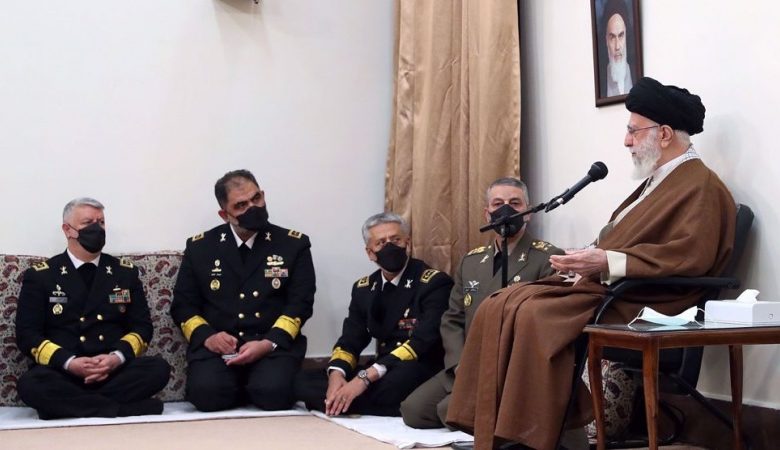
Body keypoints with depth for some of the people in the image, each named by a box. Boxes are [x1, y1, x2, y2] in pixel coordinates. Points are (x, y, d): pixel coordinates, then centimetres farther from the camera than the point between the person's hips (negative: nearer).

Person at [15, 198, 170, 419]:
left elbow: (142, 326, 11)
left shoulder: (125, 272, 16)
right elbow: (27, 334, 1)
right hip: (62, 371, -2)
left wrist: (117, 357, -11)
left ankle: (66, 405, -22)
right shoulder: (40, 275, 9)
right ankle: (124, 409, -29)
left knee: (158, 369, -28)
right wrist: (68, 362, -16)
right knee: (30, 384, -34)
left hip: (115, 370, 2)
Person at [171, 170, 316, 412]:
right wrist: (206, 336, -11)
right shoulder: (200, 247, 11)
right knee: (206, 392, -30)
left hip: (275, 345, -1)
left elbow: (299, 304, 0)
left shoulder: (294, 244, 7)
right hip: (217, 346, 1)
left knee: (273, 392, -32)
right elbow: (183, 305, 10)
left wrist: (268, 343, -16)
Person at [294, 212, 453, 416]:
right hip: (380, 374, 6)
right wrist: (337, 374, -16)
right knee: (304, 382, -9)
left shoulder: (435, 283, -9)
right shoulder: (364, 288, 12)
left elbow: (422, 343, -20)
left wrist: (365, 377, -28)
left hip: (421, 375, -6)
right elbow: (350, 340, 9)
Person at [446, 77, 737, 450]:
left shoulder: (701, 187, -7)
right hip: (603, 288, 10)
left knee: (535, 316, -30)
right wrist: (589, 261, 2)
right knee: (498, 308, -7)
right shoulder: (659, 182, 24)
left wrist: (607, 262, -24)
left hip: (635, 304, -10)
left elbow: (690, 256, -21)